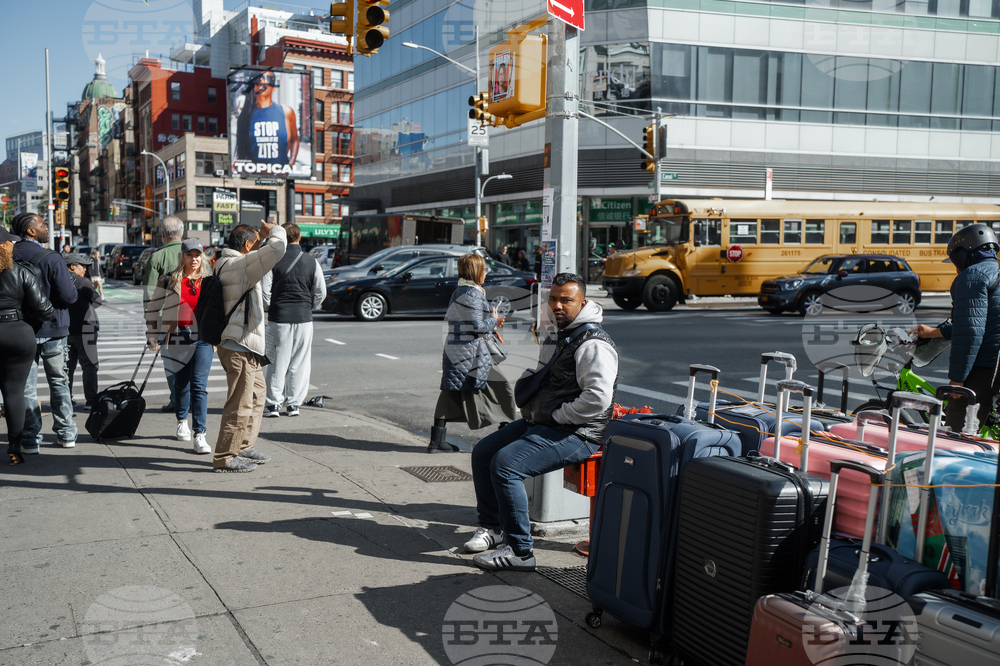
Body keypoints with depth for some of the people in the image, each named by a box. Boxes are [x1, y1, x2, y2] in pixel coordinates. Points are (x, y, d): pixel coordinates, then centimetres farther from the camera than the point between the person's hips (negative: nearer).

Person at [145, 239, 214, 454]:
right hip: (177, 339, 0)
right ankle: (182, 421, 38)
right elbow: (153, 308, 8)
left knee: (199, 385, -9)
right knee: (181, 383, 12)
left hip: (203, 339, 0)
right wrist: (152, 335, 5)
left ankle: (200, 435, -9)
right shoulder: (168, 280, 3)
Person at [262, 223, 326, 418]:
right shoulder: (312, 262, 0)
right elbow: (321, 292, 5)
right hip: (304, 318, 1)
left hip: (279, 316, -1)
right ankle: (294, 403, 11)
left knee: (277, 362, 6)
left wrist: (267, 308, 12)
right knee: (299, 363, 8)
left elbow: (264, 291, -5)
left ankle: (273, 403, 9)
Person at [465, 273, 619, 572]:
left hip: (576, 434, -10)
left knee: (505, 465, -24)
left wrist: (555, 417, -18)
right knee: (483, 452, 8)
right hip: (539, 422, 10)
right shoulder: (557, 337, 15)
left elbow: (598, 399, -28)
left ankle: (520, 552, -15)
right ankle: (492, 526, 22)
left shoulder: (593, 344, -17)